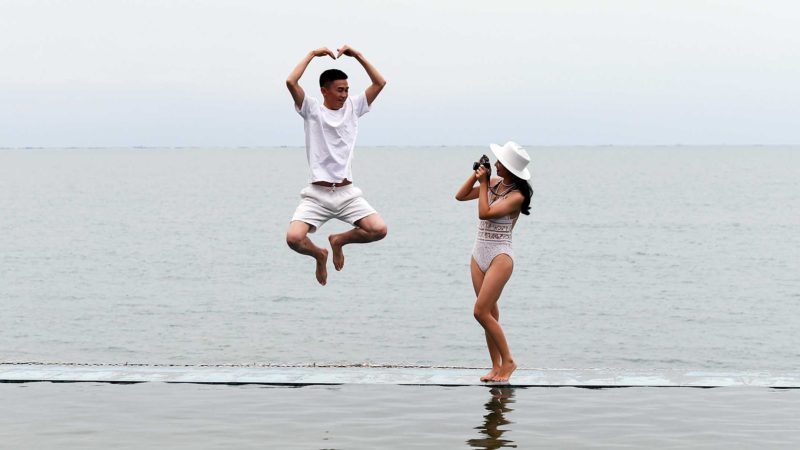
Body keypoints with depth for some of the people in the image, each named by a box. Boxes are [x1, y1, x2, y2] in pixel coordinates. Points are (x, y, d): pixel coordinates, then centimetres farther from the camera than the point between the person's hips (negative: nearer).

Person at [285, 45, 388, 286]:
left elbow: (380, 83, 4)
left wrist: (357, 55, 0)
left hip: (347, 192, 3)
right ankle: (320, 255, 14)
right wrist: (312, 54, -8)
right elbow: (291, 82, -15)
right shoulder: (311, 109, 0)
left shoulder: (353, 107, 9)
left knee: (379, 230, -18)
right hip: (317, 194, -3)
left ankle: (339, 240, 13)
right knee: (293, 238, -24)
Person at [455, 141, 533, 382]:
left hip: (500, 256, -7)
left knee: (481, 312, -12)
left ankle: (508, 361, 0)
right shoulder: (494, 182, 6)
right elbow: (460, 196, 12)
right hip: (479, 254, 7)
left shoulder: (516, 195, -15)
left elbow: (484, 213, -23)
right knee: (490, 313, 8)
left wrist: (483, 183, -14)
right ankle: (497, 366, 12)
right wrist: (477, 174, 1)